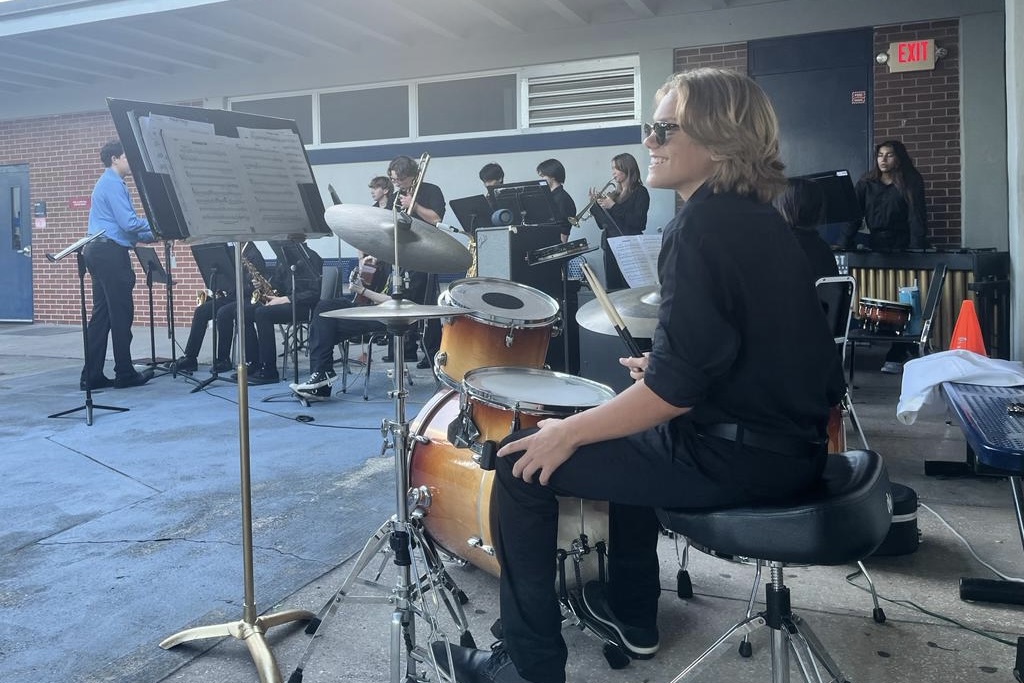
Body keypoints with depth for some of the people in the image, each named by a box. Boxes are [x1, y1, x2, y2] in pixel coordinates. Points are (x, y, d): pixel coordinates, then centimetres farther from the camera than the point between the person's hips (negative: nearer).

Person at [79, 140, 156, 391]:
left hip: (99, 252, 10)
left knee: (102, 314, 9)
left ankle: (92, 376, 9)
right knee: (121, 314, -4)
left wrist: (153, 235, 13)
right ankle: (125, 374, 2)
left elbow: (122, 227, 22)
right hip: (111, 253, -10)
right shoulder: (113, 184, -10)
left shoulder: (109, 183, 22)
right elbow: (129, 223, -19)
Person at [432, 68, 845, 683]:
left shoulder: (702, 225, -18)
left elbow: (680, 384, -24)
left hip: (737, 456, -10)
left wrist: (569, 432, -16)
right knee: (633, 435, 34)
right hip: (790, 438, 10)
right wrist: (662, 373, 21)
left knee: (525, 463, -3)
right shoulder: (759, 219, 12)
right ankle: (633, 613, 40)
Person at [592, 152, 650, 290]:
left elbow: (639, 223, -15)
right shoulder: (614, 194, 16)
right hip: (610, 247, 7)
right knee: (612, 291, 6)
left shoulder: (640, 192, -3)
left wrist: (613, 206, -14)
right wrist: (596, 204, 4)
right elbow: (602, 224, 19)